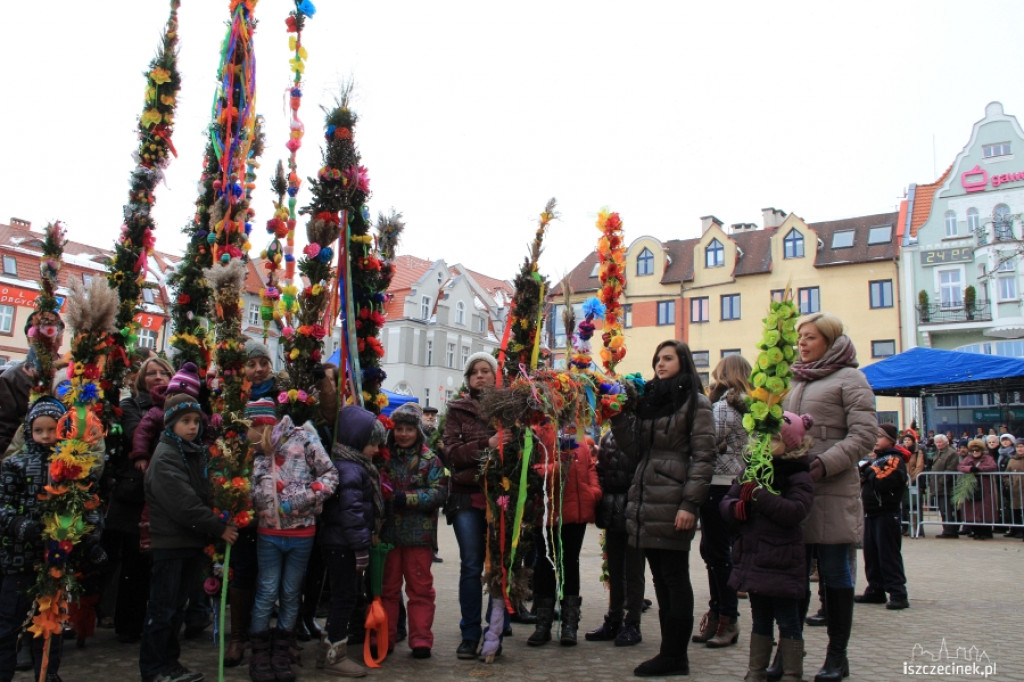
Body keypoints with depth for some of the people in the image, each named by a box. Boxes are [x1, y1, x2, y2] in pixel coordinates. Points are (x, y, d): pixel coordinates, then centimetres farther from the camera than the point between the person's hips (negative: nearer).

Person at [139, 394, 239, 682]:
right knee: (162, 609, 2)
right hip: (170, 542, -7)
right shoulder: (165, 457, -14)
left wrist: (209, 536, 4)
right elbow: (184, 504, -22)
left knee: (177, 606, 15)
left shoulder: (196, 452, 11)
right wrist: (219, 528, -18)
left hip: (193, 541, 7)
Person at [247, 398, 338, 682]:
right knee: (266, 594, 5)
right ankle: (260, 656, 18)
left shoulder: (302, 439, -9)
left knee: (291, 595, 10)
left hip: (302, 534, -2)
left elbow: (330, 474, -10)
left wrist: (305, 497, -18)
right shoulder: (258, 453, 4)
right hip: (268, 534, 2)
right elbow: (253, 494, 12)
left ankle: (282, 656, 23)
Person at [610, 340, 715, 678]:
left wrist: (690, 504, -16)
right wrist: (618, 417, 1)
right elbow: (634, 448, 15)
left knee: (674, 577, 0)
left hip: (673, 504, -7)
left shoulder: (695, 403, -3)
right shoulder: (648, 400, 17)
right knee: (661, 578, 11)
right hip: (645, 502, 7)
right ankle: (671, 653, 20)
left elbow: (703, 457, -9)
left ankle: (674, 656, 9)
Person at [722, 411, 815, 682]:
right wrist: (735, 507, -15)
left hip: (781, 564, -6)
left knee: (787, 621, 6)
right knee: (760, 620, 18)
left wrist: (760, 493, -26)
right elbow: (726, 500, 8)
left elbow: (795, 511, -25)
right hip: (753, 560, 6)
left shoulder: (798, 477, -10)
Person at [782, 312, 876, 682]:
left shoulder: (849, 378, 0)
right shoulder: (796, 381, 19)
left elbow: (864, 433, -9)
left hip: (832, 492, -5)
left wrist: (826, 464, -19)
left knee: (834, 572, 4)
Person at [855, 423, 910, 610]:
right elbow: (864, 479, 22)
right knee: (871, 553, 11)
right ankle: (875, 591, 19)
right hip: (870, 513, 8)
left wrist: (869, 469, -13)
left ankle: (898, 594, -2)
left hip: (887, 514, -8)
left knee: (888, 554, -7)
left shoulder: (895, 459, -8)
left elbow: (883, 481, -25)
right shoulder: (874, 458, 17)